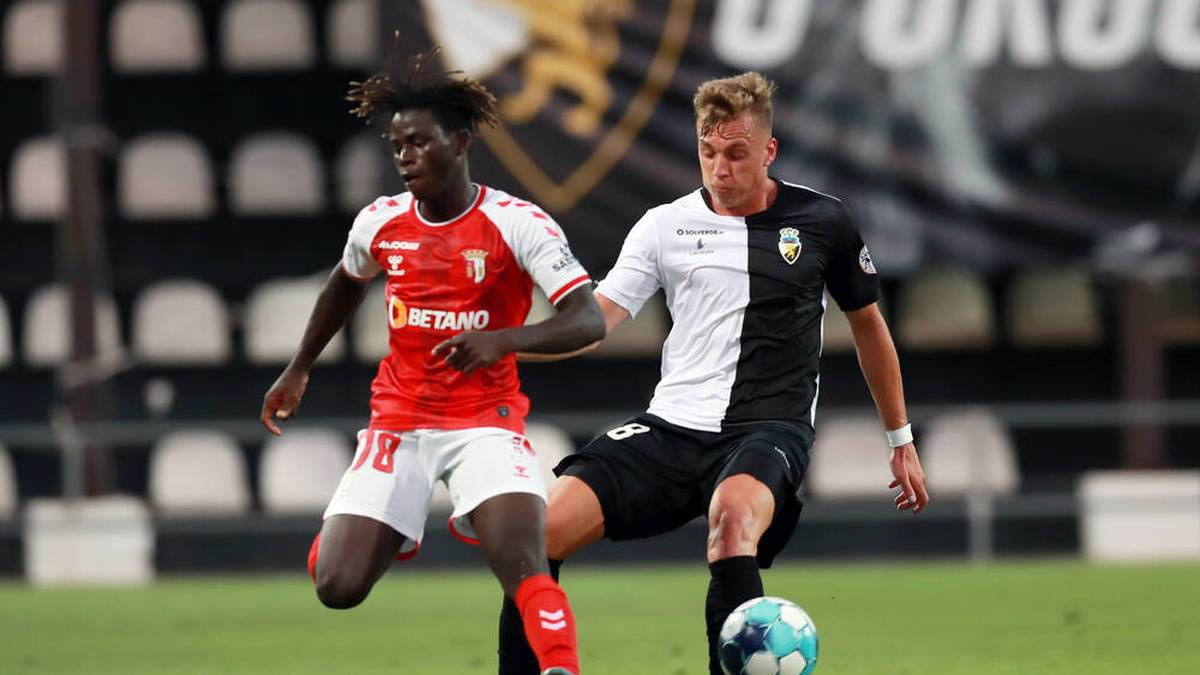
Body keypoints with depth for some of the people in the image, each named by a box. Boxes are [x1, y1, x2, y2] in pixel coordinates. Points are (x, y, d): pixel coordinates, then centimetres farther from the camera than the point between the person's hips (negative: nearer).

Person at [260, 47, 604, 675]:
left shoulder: (518, 224, -13)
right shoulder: (380, 222, 1)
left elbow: (588, 321, -21)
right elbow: (345, 283, 25)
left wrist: (503, 339, -36)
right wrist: (298, 369, 30)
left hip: (486, 422, -4)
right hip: (399, 420, 4)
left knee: (523, 565, -29)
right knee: (337, 586, -5)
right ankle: (393, 531, 30)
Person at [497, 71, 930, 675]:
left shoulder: (822, 222, 4)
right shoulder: (665, 226, 7)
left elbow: (868, 326, 18)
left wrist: (901, 441, 22)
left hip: (771, 427, -3)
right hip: (673, 426, 3)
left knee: (733, 513, -40)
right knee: (542, 529, -17)